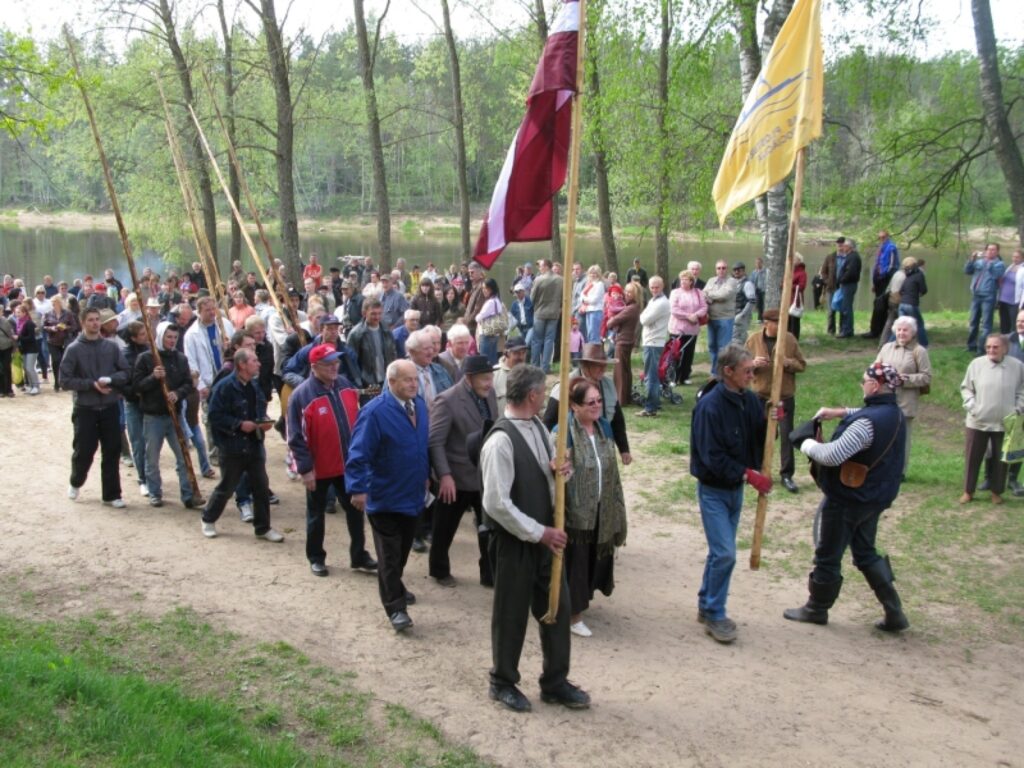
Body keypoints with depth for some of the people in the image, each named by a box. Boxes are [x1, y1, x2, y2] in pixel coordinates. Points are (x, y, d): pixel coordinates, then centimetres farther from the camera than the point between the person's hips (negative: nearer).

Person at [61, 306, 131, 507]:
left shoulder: (112, 347, 2)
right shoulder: (74, 349, -5)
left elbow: (126, 373, 2)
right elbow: (65, 380, -8)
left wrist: (110, 380, -17)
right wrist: (92, 384, -17)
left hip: (110, 407, 2)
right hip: (85, 409, -2)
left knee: (112, 452, 5)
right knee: (83, 451, 2)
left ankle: (112, 494, 16)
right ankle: (75, 483, 32)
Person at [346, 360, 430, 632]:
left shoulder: (420, 405, 2)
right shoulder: (375, 412, -22)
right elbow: (359, 453, -22)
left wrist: (426, 475, 17)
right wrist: (358, 488, -24)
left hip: (413, 495, 7)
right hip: (385, 497, -7)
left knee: (404, 549, 21)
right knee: (389, 554, 1)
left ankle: (395, 588, 40)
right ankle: (395, 607, 8)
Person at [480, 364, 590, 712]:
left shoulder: (538, 427, 3)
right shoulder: (501, 441, -23)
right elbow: (497, 504, -25)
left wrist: (561, 469, -7)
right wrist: (539, 533, -20)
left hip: (546, 535, 8)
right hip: (515, 542, -8)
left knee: (557, 608, 14)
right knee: (511, 615, 10)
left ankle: (555, 683, 31)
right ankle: (502, 683, 30)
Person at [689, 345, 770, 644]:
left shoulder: (750, 400, -1)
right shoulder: (710, 406, -23)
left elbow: (761, 440, 4)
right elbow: (712, 457, -24)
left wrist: (772, 421, -15)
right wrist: (748, 475, -24)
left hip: (736, 488, 7)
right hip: (713, 489, -7)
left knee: (720, 552, 15)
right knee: (724, 553, -8)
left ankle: (707, 606, 30)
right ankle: (714, 615, 7)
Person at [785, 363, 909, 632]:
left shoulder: (868, 422, -29)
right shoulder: (894, 414, 2)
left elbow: (833, 456, -32)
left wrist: (808, 445, -15)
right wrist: (840, 413, 10)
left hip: (848, 498, -9)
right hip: (874, 497, 9)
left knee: (828, 556, 9)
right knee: (866, 552, 22)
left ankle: (816, 609, 26)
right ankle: (894, 611, 19)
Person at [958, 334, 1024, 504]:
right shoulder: (976, 364, -4)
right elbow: (966, 388, 4)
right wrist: (971, 405, -8)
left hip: (1005, 422, 0)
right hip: (978, 421, 0)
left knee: (1000, 458, 10)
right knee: (972, 457, 6)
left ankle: (997, 491, 25)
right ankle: (968, 491, 19)